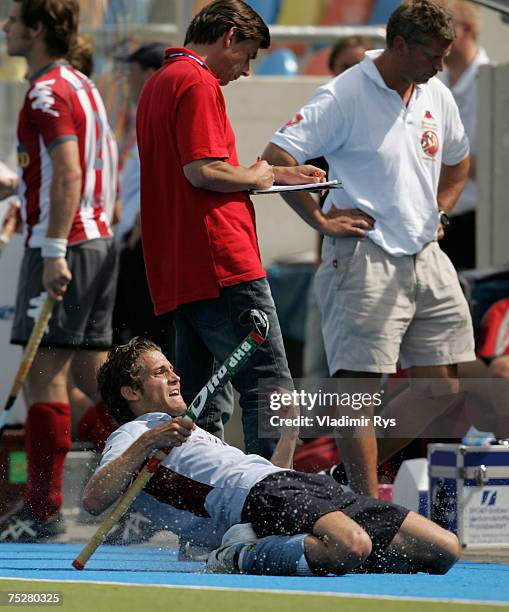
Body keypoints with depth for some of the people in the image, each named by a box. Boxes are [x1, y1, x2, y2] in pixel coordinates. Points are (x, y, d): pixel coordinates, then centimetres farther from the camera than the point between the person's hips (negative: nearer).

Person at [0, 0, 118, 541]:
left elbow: (68, 173, -21)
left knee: (45, 375, -9)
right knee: (91, 371, 10)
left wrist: (54, 250, -24)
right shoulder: (82, 86, 18)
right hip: (97, 238, 10)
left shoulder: (49, 91, -11)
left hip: (61, 247, -10)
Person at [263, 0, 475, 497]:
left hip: (426, 257, 8)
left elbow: (457, 161, 31)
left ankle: (362, 469, 19)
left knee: (446, 381, 7)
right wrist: (321, 220, -14)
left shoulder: (436, 97, 11)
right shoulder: (344, 96, -11)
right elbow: (276, 159, -15)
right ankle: (367, 500, -9)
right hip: (366, 258, -8)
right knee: (361, 383, -9)